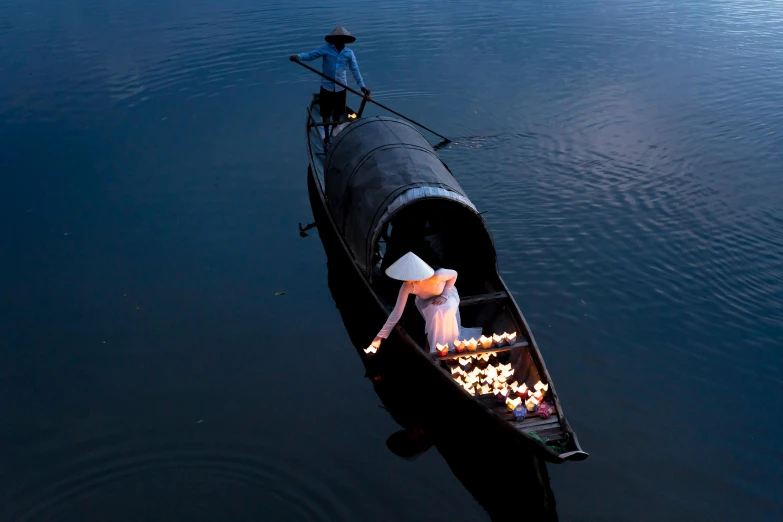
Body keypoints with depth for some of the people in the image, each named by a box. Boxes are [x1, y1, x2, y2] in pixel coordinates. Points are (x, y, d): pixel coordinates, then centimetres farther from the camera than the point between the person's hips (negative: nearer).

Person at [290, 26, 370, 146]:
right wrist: (298, 56, -30)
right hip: (327, 86, -2)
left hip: (340, 87, 2)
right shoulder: (326, 48, -8)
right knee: (326, 113, 7)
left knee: (338, 113, 12)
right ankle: (327, 135, 22)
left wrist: (362, 85, -3)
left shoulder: (349, 53, -1)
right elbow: (311, 55, -10)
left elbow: (355, 70, 3)